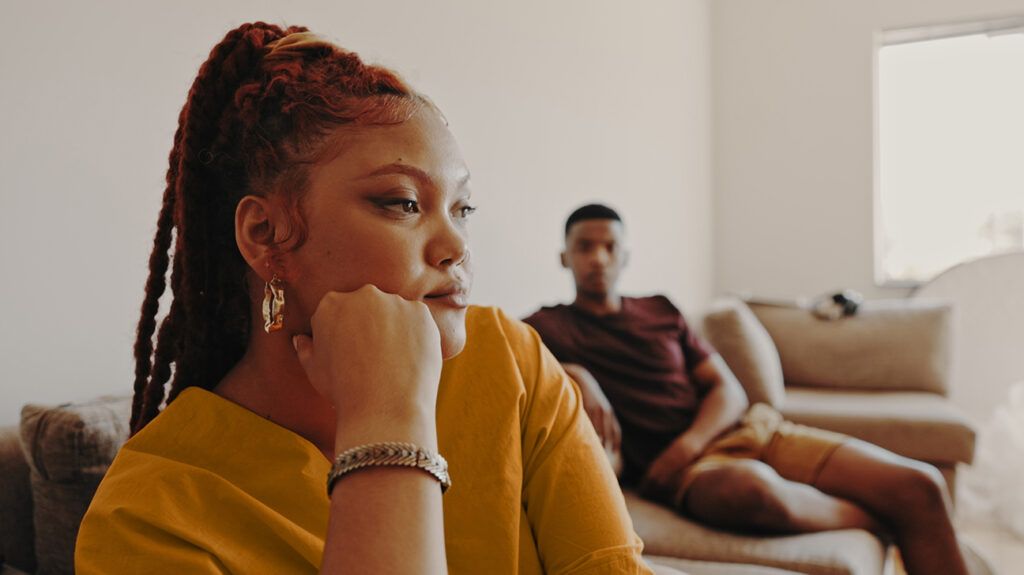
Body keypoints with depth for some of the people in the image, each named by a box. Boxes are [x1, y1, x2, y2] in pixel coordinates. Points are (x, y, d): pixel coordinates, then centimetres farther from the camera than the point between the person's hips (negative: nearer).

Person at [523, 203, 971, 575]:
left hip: (742, 430, 5)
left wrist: (689, 443, -8)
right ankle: (879, 523, -9)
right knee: (755, 488, -39)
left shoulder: (660, 310, 19)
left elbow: (729, 390, 12)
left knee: (920, 487, -11)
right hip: (681, 470, -5)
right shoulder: (548, 327, 7)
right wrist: (571, 374, -28)